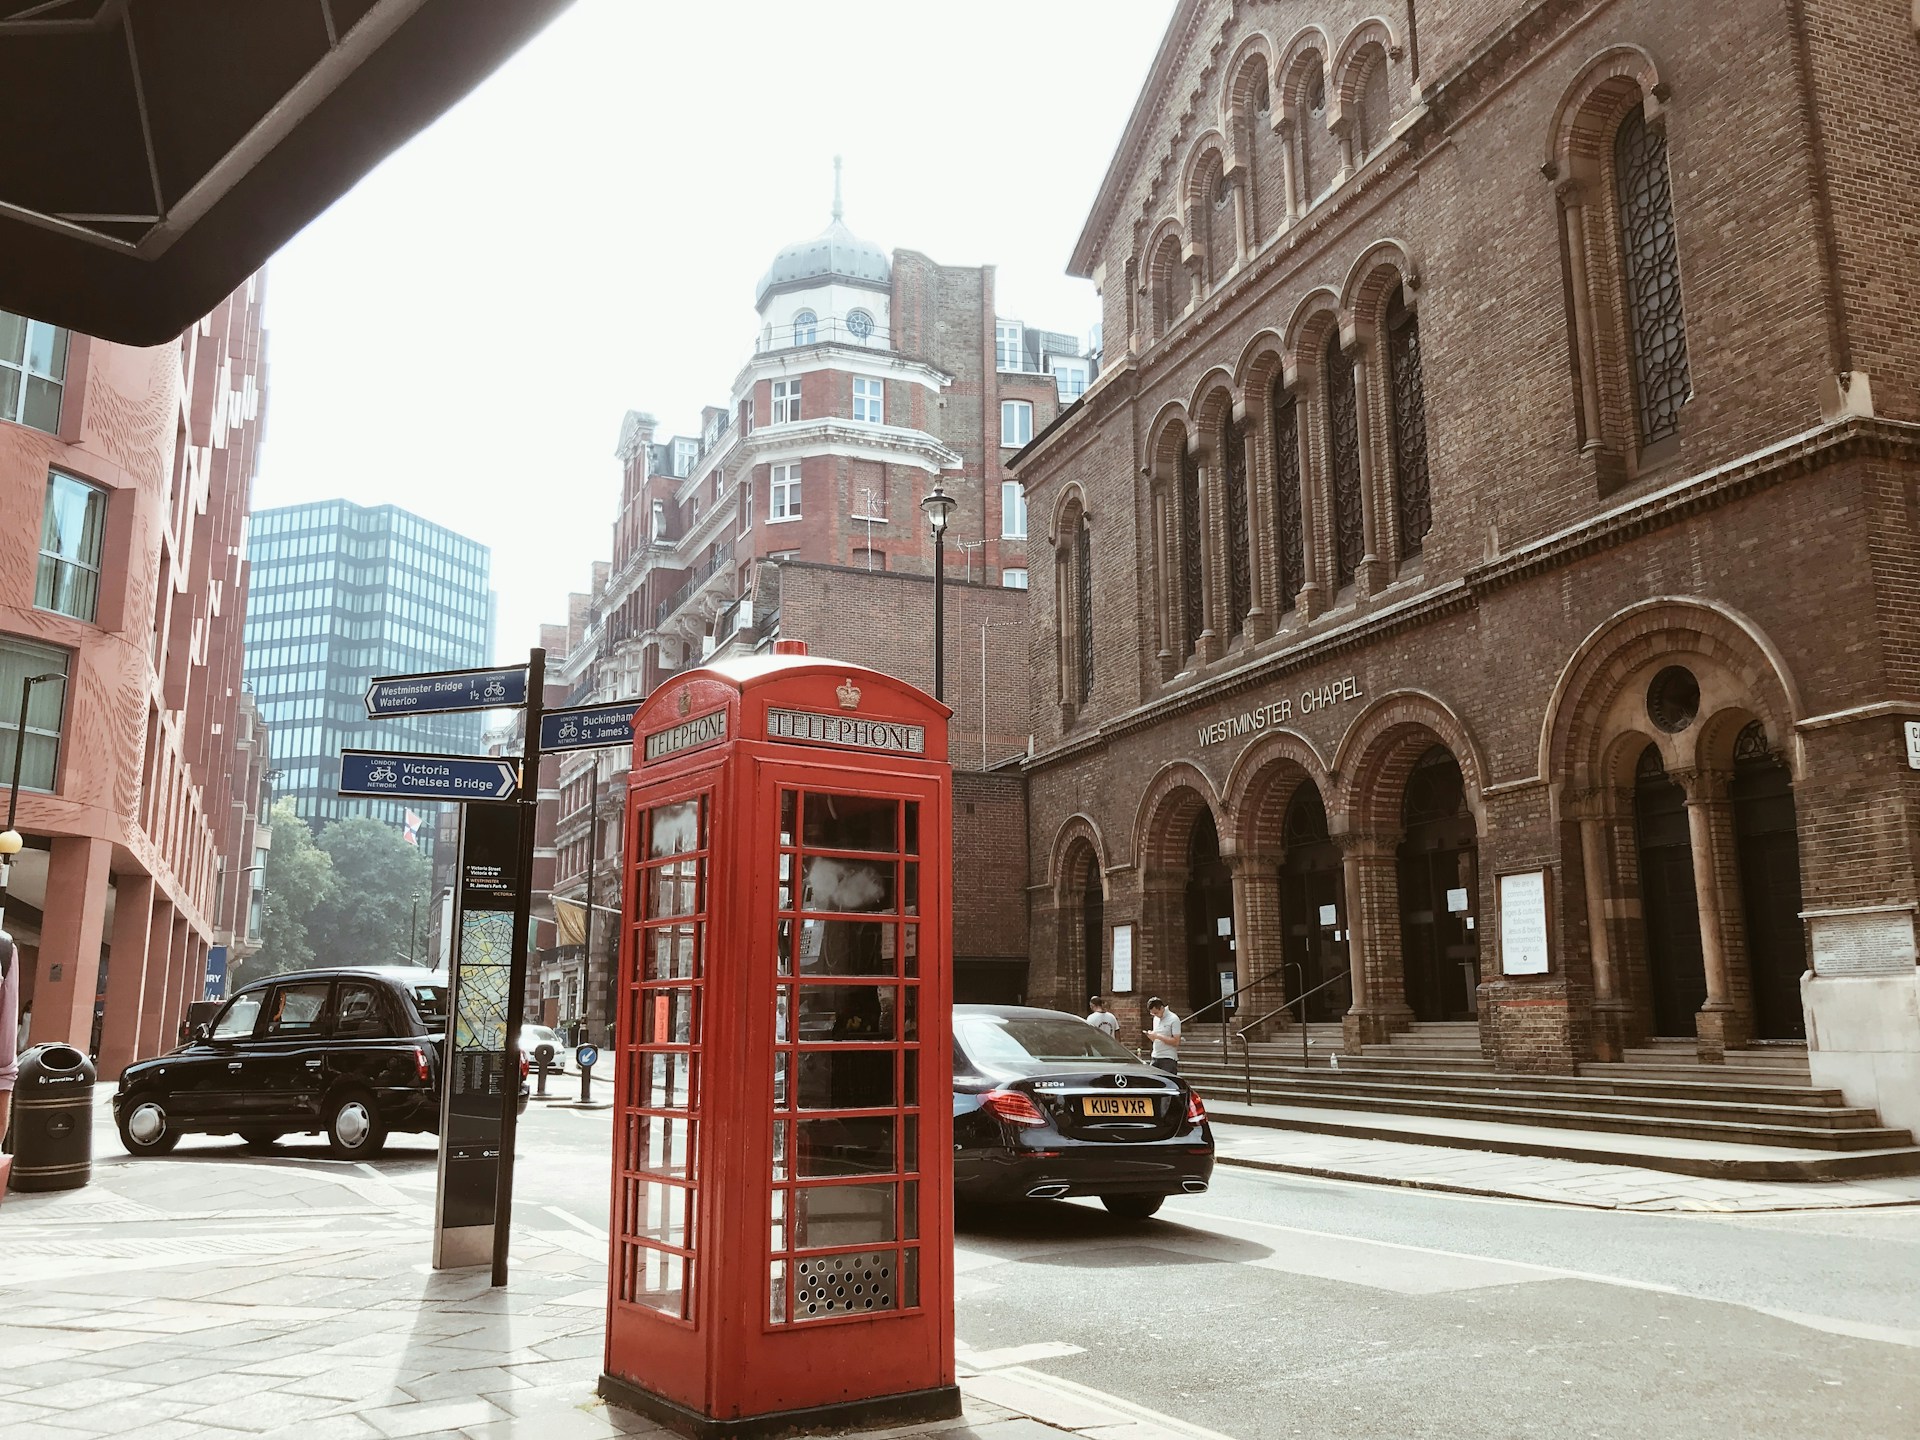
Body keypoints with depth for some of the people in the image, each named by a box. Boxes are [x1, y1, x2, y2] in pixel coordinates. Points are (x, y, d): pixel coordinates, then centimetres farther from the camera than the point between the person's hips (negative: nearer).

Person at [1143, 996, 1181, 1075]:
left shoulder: (1173, 1019, -8)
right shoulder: (1156, 1019, 15)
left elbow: (1176, 1042, -14)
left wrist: (1158, 1036, -18)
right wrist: (1150, 1035, -1)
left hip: (1168, 1059, -7)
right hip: (1155, 1057, 7)